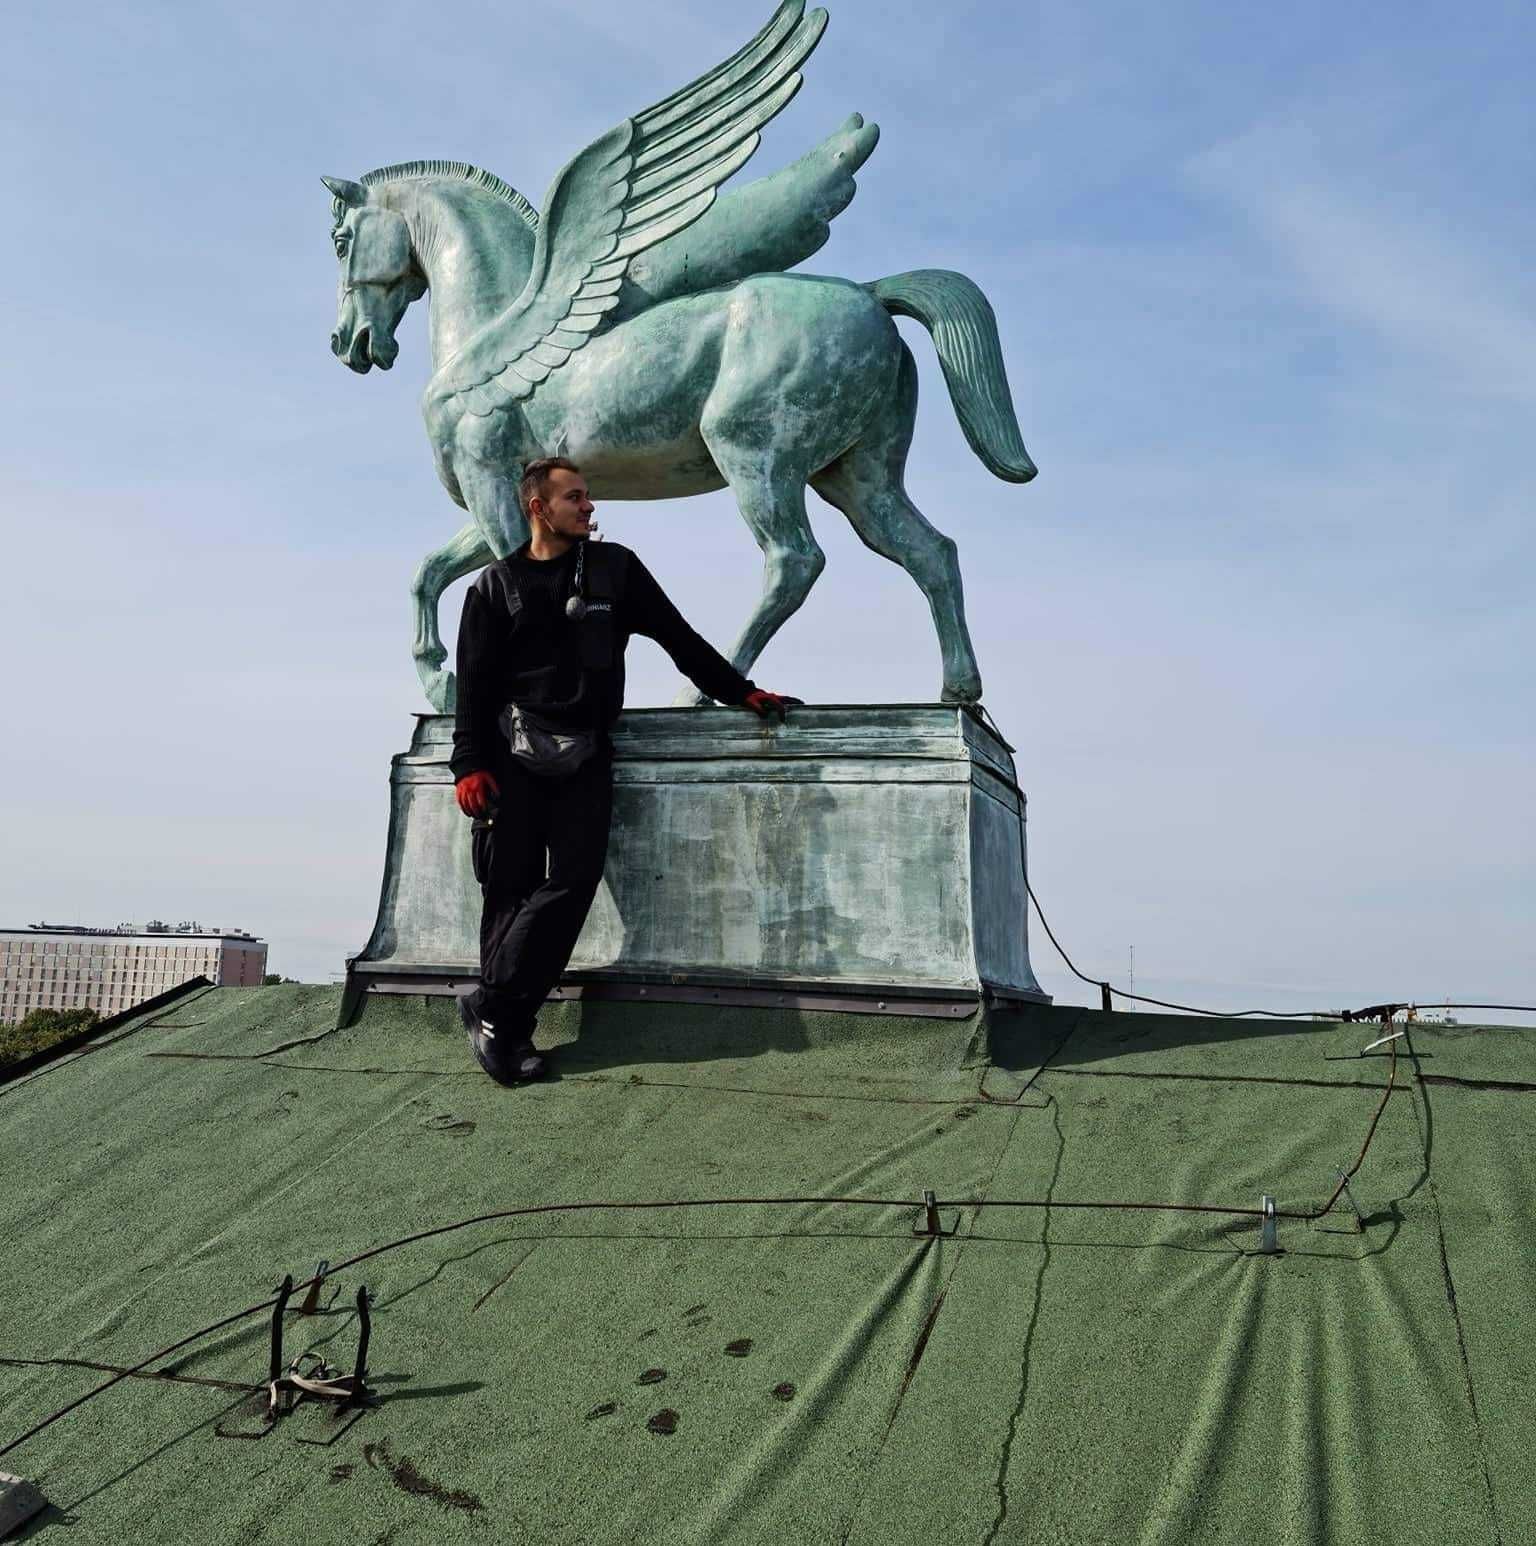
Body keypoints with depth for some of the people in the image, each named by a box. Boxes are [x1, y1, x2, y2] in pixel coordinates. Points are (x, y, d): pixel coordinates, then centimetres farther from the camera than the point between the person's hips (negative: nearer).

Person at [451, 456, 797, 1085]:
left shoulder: (614, 568, 13)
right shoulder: (496, 585, 8)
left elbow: (679, 637, 14)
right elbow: (475, 680, 5)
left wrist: (740, 691, 9)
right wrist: (469, 764, -5)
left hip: (585, 754, 1)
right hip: (514, 753, -1)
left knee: (573, 881, -12)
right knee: (510, 887, -5)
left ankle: (492, 1010, -5)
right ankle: (506, 1023, 3)